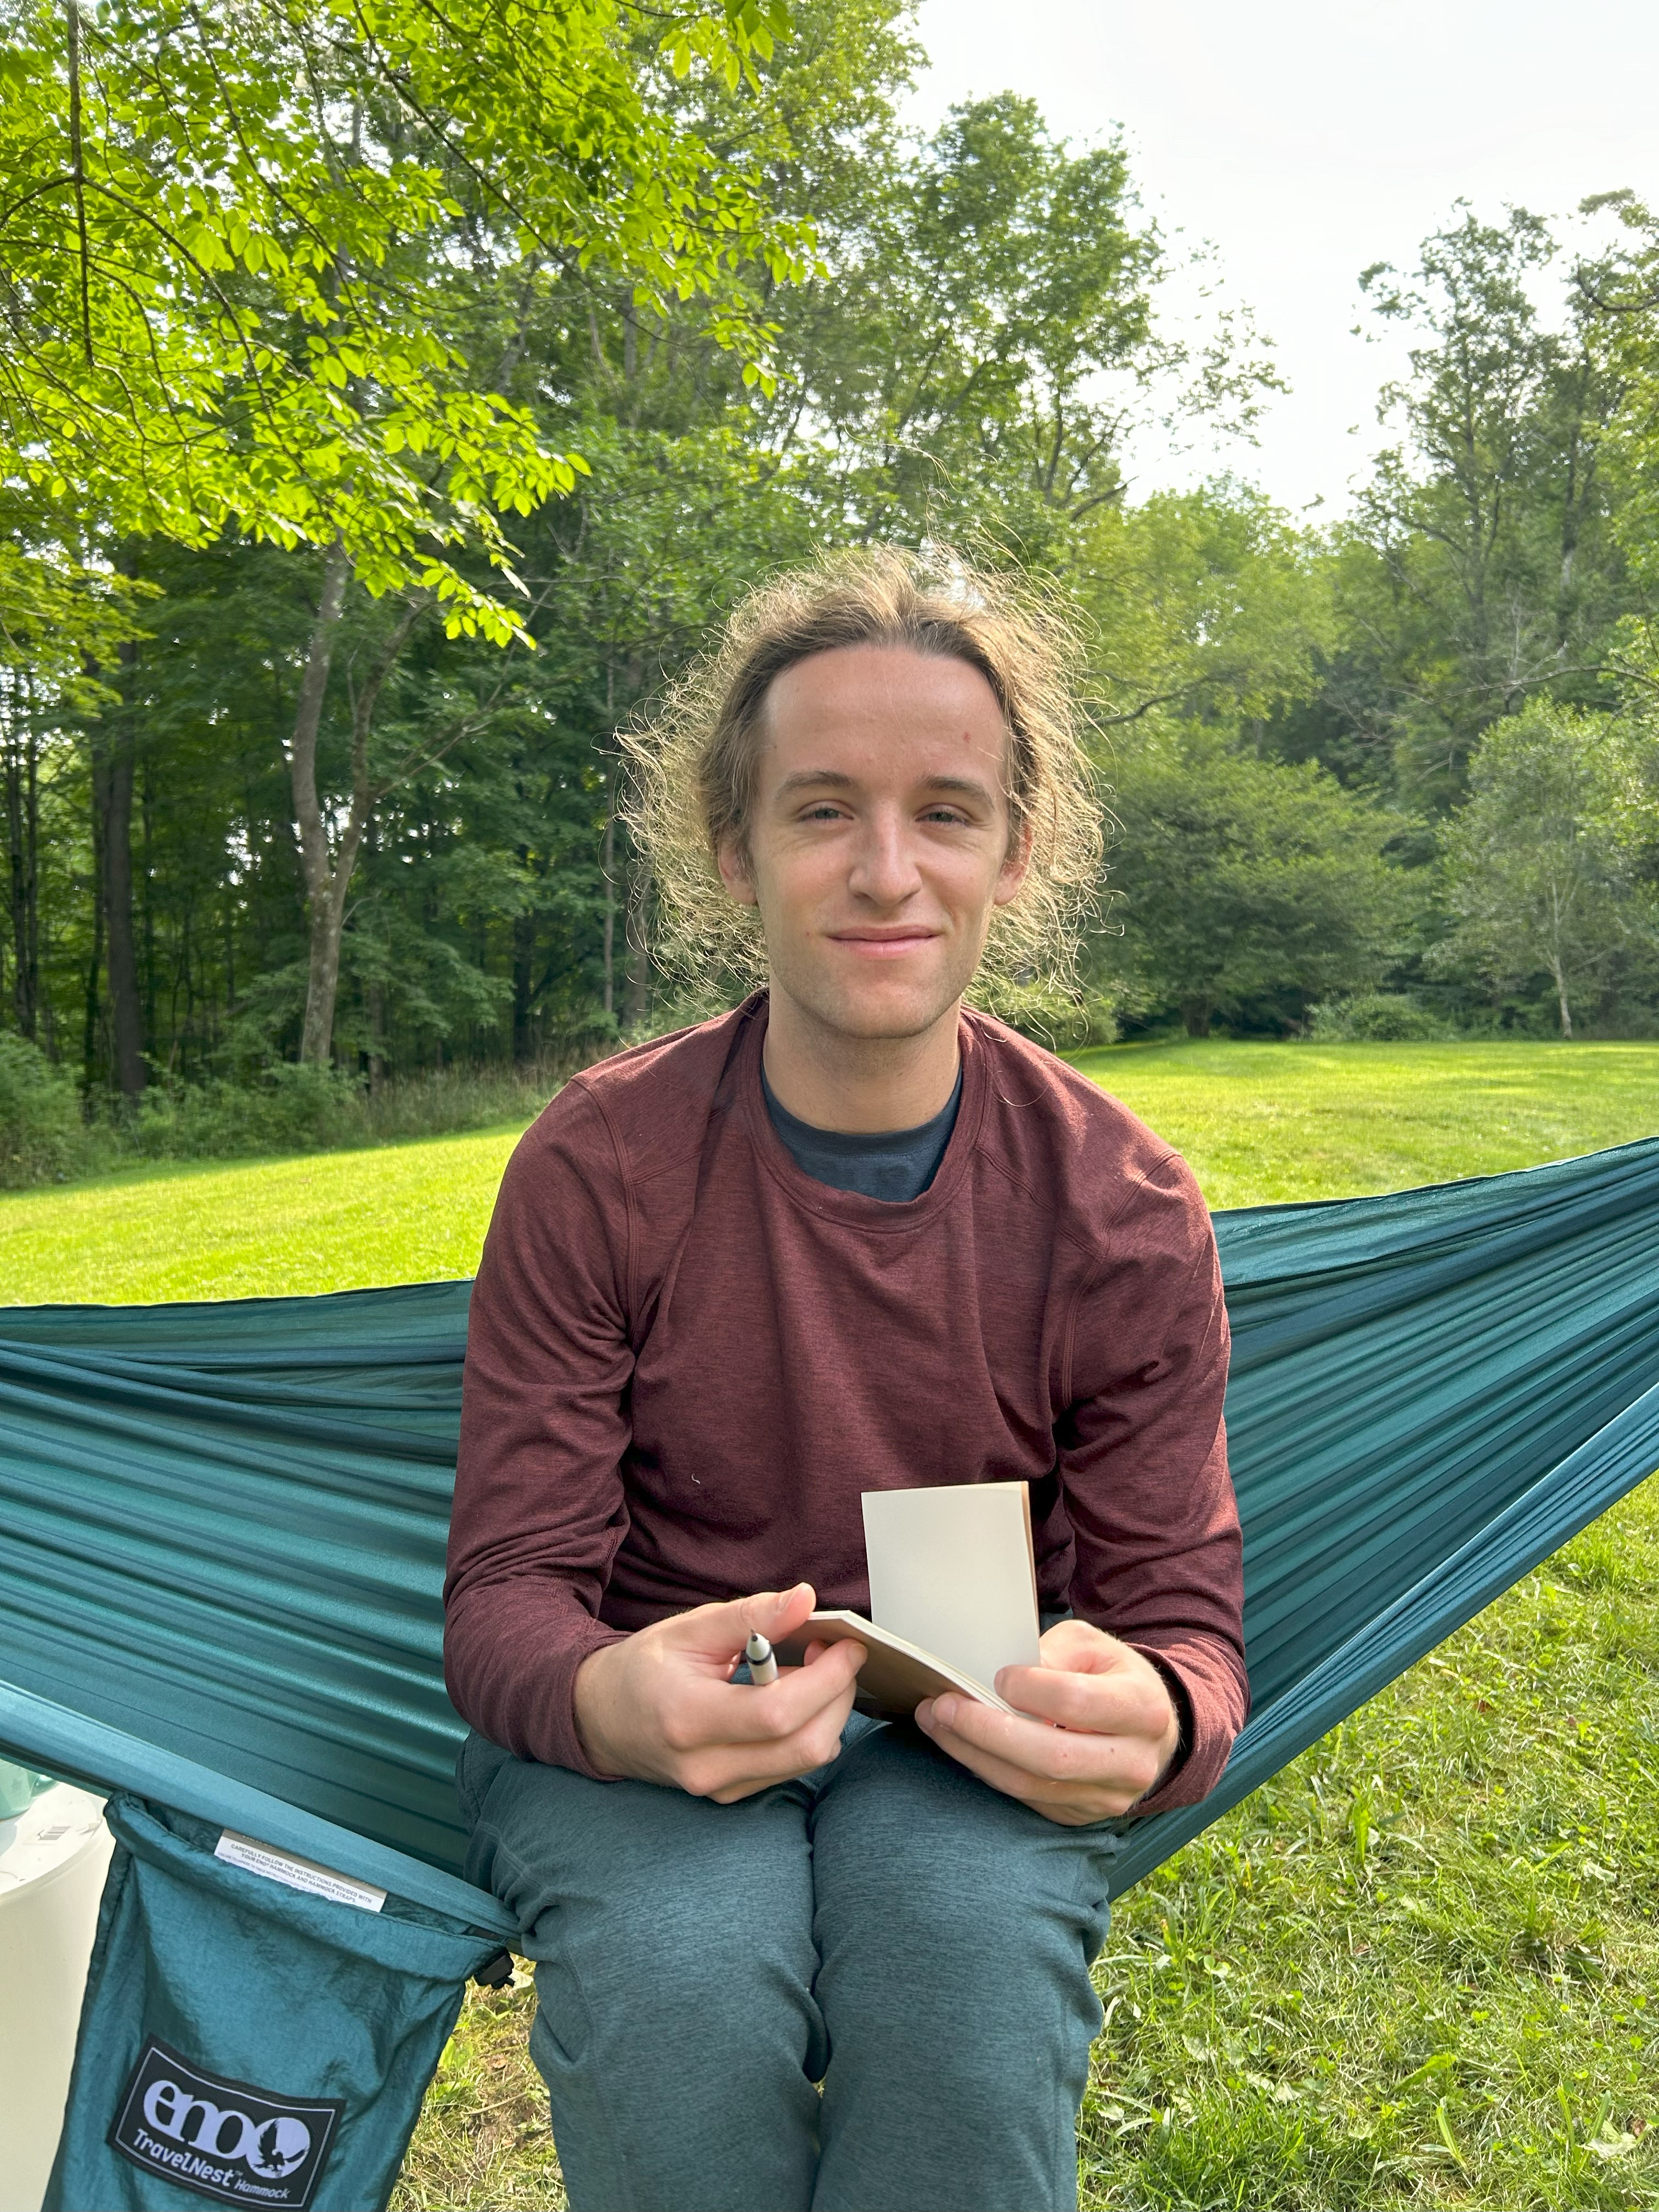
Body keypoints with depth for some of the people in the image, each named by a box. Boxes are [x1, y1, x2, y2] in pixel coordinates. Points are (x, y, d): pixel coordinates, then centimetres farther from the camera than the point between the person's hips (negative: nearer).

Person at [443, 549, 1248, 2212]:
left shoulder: (1123, 1210, -9)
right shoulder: (597, 1167, -11)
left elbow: (1184, 1621, -5)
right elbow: (507, 1588, -9)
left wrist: (1148, 1724, -31)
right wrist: (608, 1699, -34)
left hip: (974, 1748, 1)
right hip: (644, 1738, 0)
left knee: (973, 1966, -32)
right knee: (679, 1983, -31)